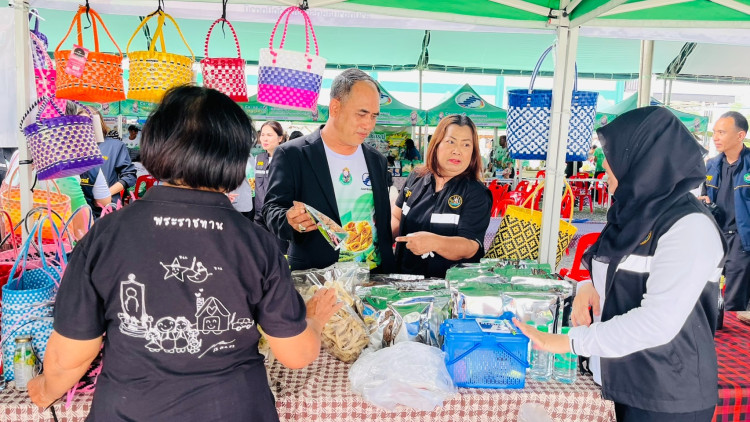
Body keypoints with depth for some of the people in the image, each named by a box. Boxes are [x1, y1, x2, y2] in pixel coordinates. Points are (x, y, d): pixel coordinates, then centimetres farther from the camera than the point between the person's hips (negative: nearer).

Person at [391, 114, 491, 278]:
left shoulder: (476, 193, -5)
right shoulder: (416, 178, 9)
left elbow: (470, 248, -14)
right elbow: (395, 217, 20)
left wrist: (434, 242, -32)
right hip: (405, 277, 5)